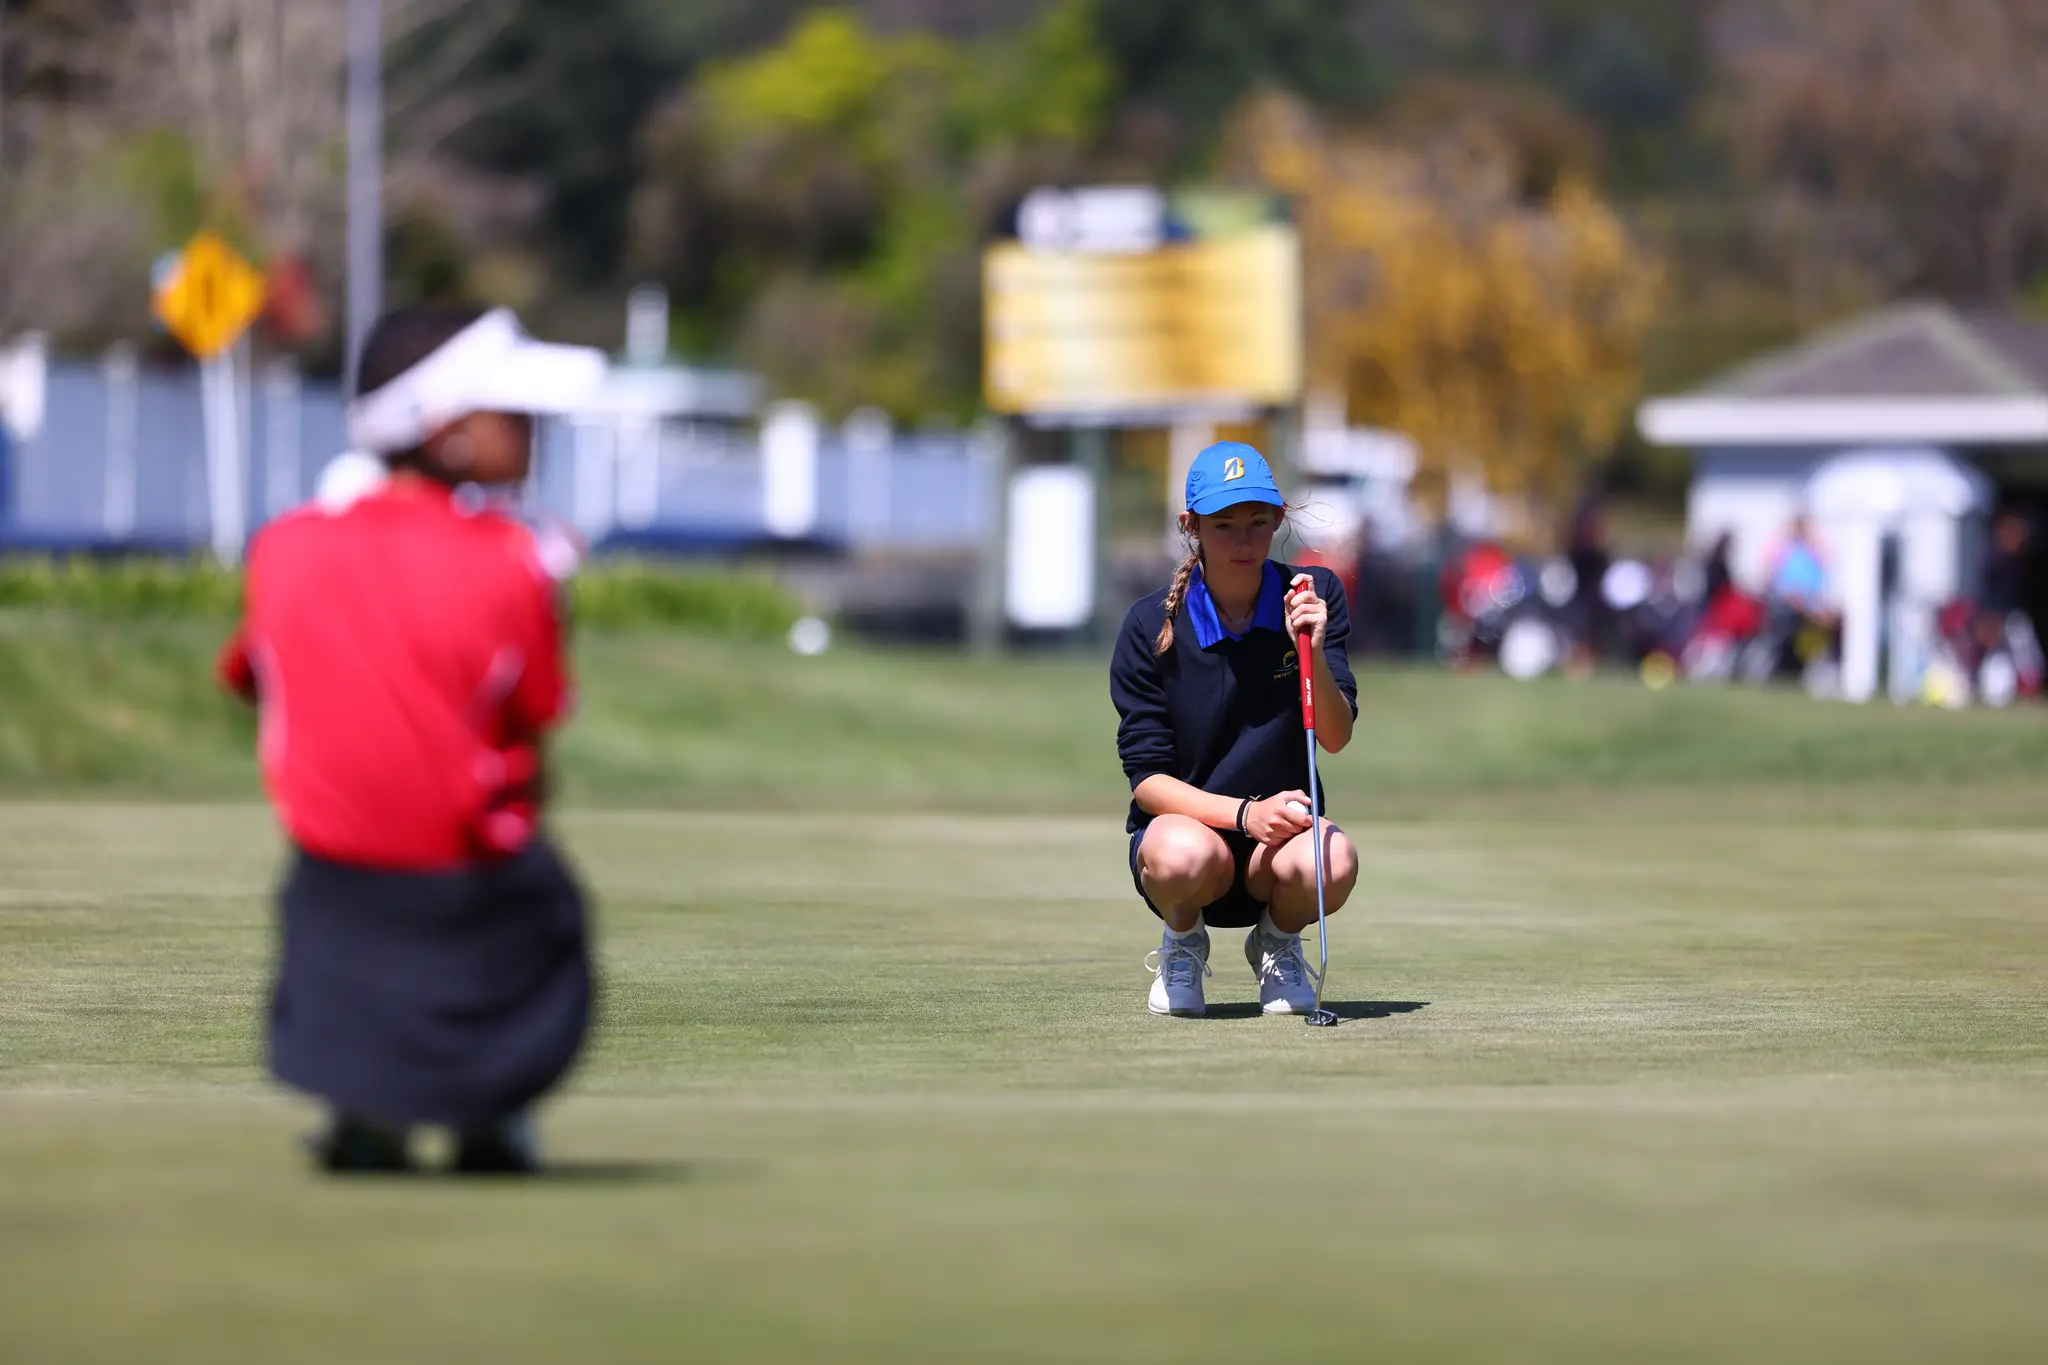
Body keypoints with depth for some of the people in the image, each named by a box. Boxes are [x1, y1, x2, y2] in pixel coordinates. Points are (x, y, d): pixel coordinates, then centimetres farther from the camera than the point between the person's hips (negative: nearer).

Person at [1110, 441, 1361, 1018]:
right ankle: (1182, 944, 0)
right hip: (1185, 823, -1)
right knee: (1184, 856, -38)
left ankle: (1278, 940, 3)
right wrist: (1245, 813, -24)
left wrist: (1314, 652, -29)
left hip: (1278, 835, 1)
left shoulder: (1314, 596, -3)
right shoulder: (1152, 625, -8)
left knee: (1332, 862, -35)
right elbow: (1148, 779, -9)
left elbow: (1336, 737, -11)